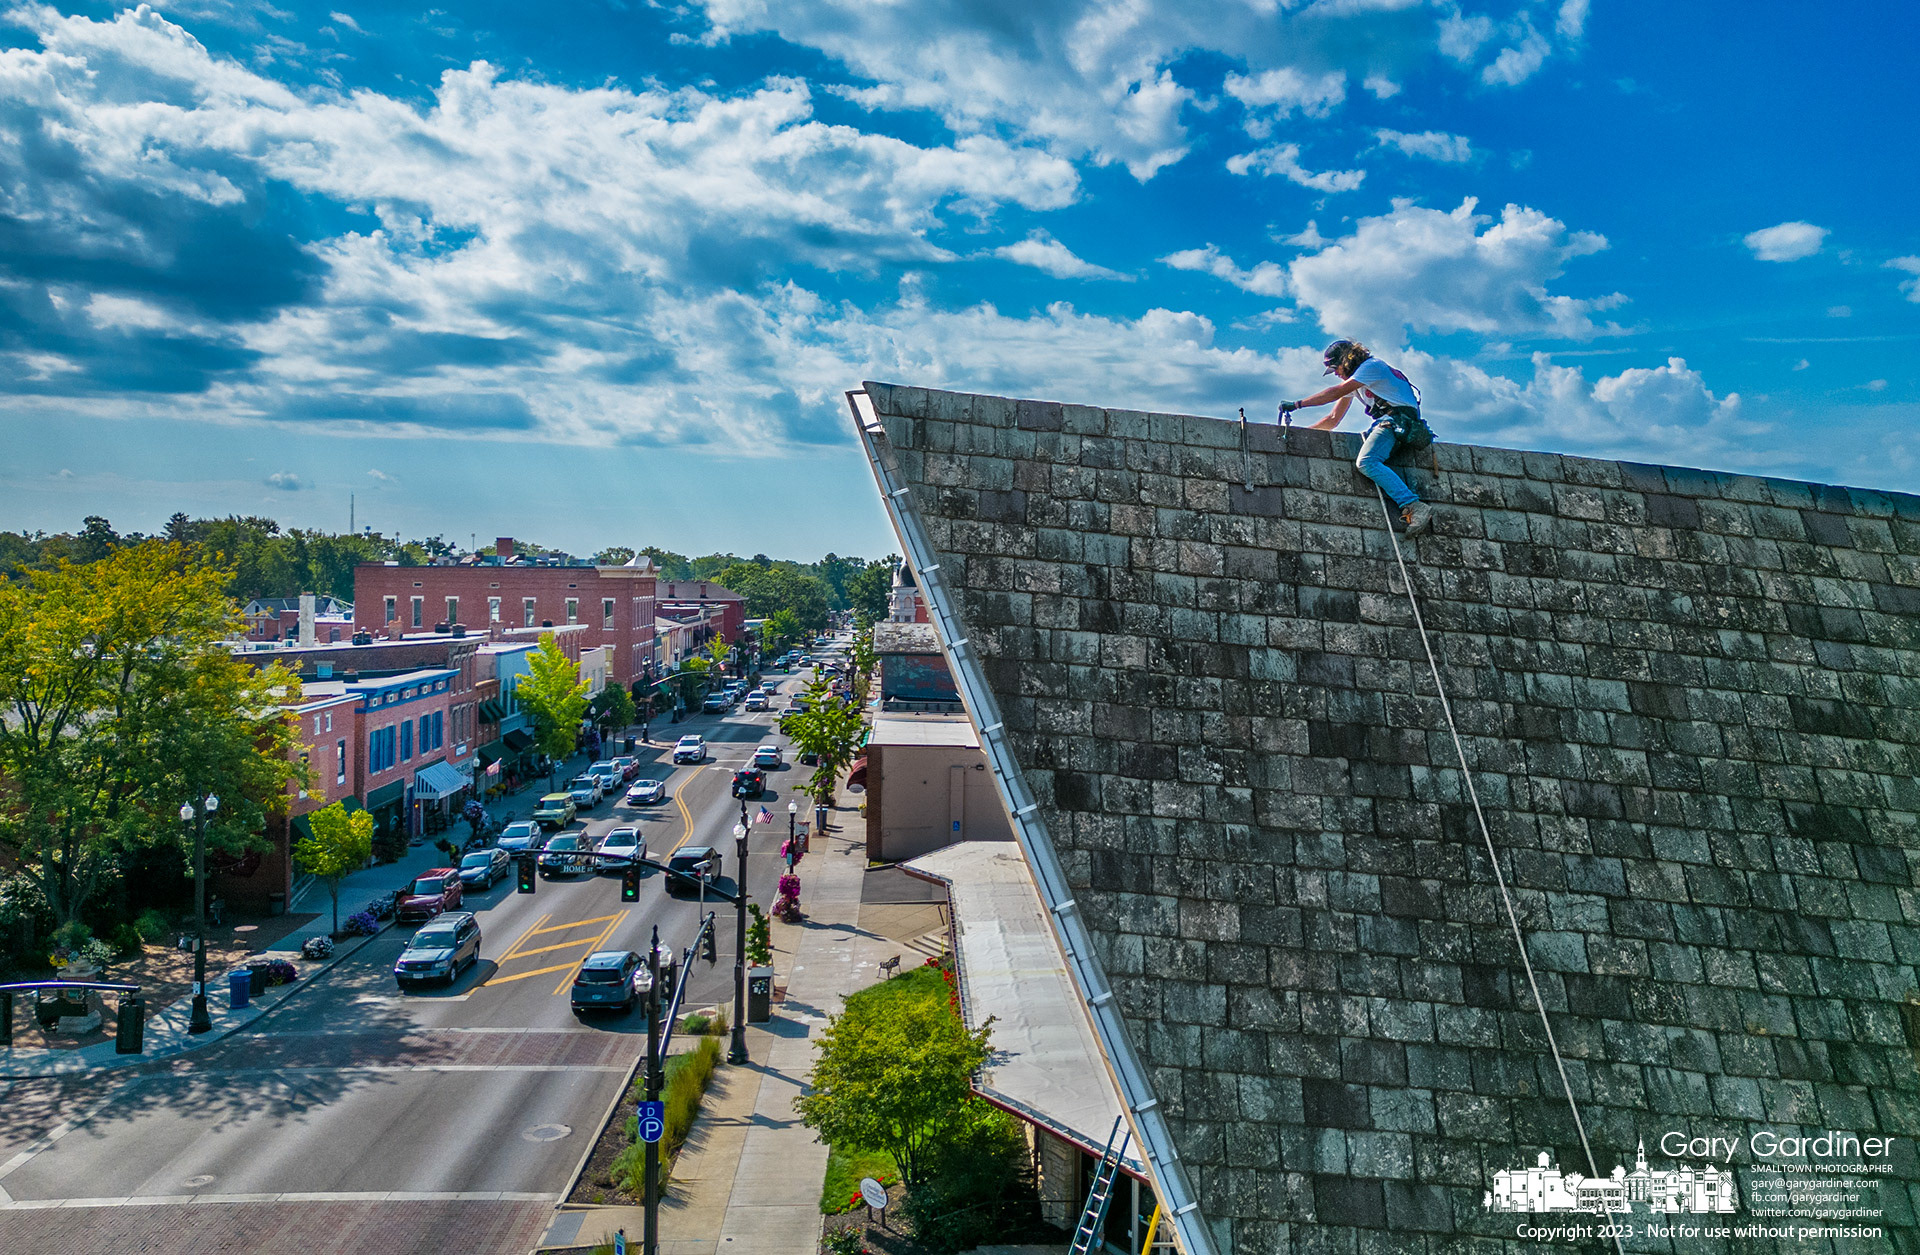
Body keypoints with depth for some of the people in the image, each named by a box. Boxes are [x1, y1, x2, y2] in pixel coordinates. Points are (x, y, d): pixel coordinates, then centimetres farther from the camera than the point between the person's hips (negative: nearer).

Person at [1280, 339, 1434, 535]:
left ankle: (1415, 507, -37)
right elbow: (1333, 420, 22)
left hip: (1401, 417, -10)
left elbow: (1335, 392, -14)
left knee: (1366, 462, -28)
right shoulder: (1351, 379, 24)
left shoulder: (1371, 366, -5)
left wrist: (1297, 404, -13)